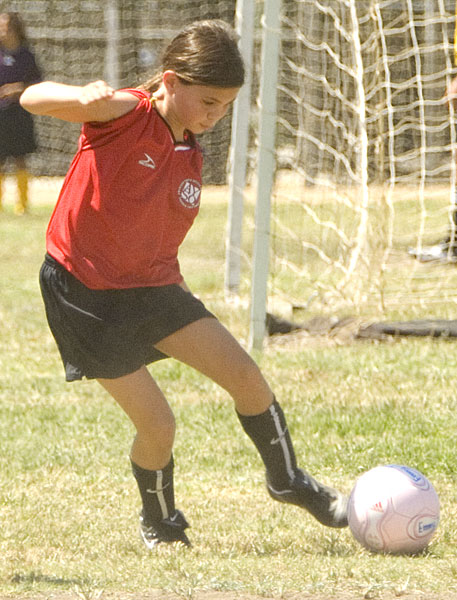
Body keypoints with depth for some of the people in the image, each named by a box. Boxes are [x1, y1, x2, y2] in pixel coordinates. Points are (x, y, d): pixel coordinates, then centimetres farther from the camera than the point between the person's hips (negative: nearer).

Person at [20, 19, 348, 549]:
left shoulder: (191, 157, 7)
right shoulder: (124, 113, -15)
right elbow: (33, 99, -27)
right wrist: (85, 98, -47)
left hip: (152, 286, 7)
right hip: (85, 292, -6)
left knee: (244, 375, -3)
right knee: (157, 424, -7)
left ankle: (287, 481, 20)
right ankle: (159, 522, 22)